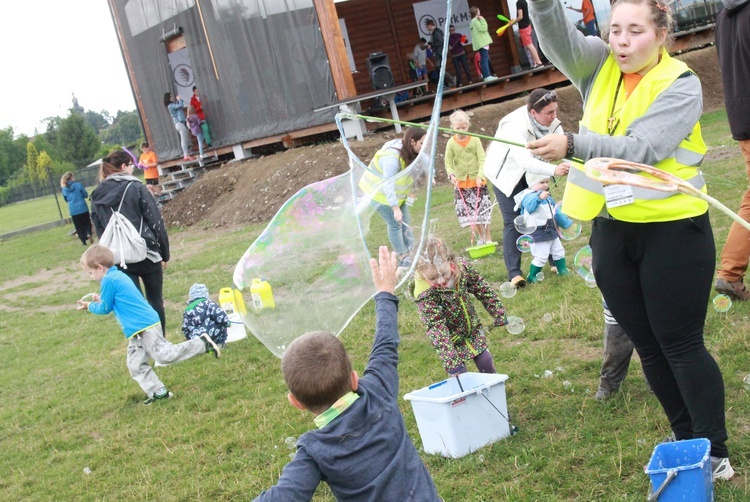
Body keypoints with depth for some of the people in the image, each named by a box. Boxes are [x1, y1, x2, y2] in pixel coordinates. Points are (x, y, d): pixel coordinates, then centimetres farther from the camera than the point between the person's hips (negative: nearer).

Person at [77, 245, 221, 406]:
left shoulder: (108, 280, -12)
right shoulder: (119, 275, 19)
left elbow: (105, 308, -4)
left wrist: (90, 306, 13)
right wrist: (101, 299, 25)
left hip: (144, 326, -10)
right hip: (137, 331, 10)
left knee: (165, 355, -14)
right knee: (135, 366, 10)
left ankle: (202, 344, -7)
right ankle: (159, 392, 11)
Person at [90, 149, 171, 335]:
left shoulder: (97, 196, 6)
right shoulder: (136, 188, -7)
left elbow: (99, 230, 9)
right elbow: (156, 222, -7)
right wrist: (165, 253, 1)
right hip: (146, 255, -3)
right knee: (155, 301, 12)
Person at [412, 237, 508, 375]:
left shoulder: (461, 267, -19)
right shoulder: (425, 296, -32)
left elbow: (482, 289, -2)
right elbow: (436, 328, -32)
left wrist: (499, 314, 3)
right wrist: (450, 362, -36)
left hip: (474, 329, 4)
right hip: (452, 340, -4)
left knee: (486, 364, 16)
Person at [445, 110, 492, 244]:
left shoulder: (475, 140, -6)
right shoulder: (451, 143, -4)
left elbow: (482, 159, -9)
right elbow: (448, 163, -2)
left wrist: (480, 175, -21)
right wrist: (451, 174, -21)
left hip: (477, 181, -1)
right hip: (461, 183, 1)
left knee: (482, 207, 2)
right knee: (468, 210, 5)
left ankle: (488, 236, 13)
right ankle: (480, 236, 18)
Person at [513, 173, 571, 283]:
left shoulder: (548, 197, 15)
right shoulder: (529, 196, -17)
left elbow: (556, 213, 27)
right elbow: (529, 207, -41)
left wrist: (567, 223, 30)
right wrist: (539, 197, -58)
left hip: (551, 231, 9)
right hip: (538, 232, -9)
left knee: (559, 252, 19)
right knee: (541, 256, -10)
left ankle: (563, 270, 35)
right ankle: (531, 277, 4)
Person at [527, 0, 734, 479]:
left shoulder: (681, 85, -9)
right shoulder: (599, 66, 5)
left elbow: (642, 148, -21)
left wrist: (573, 144, -28)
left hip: (672, 229, -5)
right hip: (611, 229, 5)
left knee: (681, 344, 1)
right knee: (647, 344, 14)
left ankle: (715, 453, 15)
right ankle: (685, 441, 30)